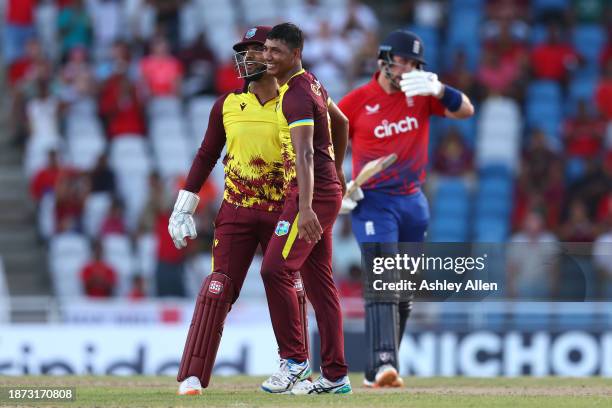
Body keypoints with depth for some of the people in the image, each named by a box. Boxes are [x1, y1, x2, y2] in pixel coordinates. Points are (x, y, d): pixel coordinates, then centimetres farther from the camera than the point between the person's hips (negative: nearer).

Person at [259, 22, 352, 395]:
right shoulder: (311, 85, 14)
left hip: (313, 192, -10)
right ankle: (335, 375, 9)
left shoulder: (297, 96, -17)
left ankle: (294, 360, -7)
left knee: (276, 270, -13)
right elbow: (341, 123, 30)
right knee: (319, 281, 9)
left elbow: (305, 155, -28)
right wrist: (337, 169, 41)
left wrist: (305, 207, -37)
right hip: (328, 189, 10)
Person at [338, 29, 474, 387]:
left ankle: (376, 370, 22)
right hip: (373, 202, -5)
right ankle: (383, 364, -32)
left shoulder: (421, 95, 4)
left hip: (413, 203, 5)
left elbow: (465, 110, -9)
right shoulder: (357, 101, -5)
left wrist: (438, 90, -27)